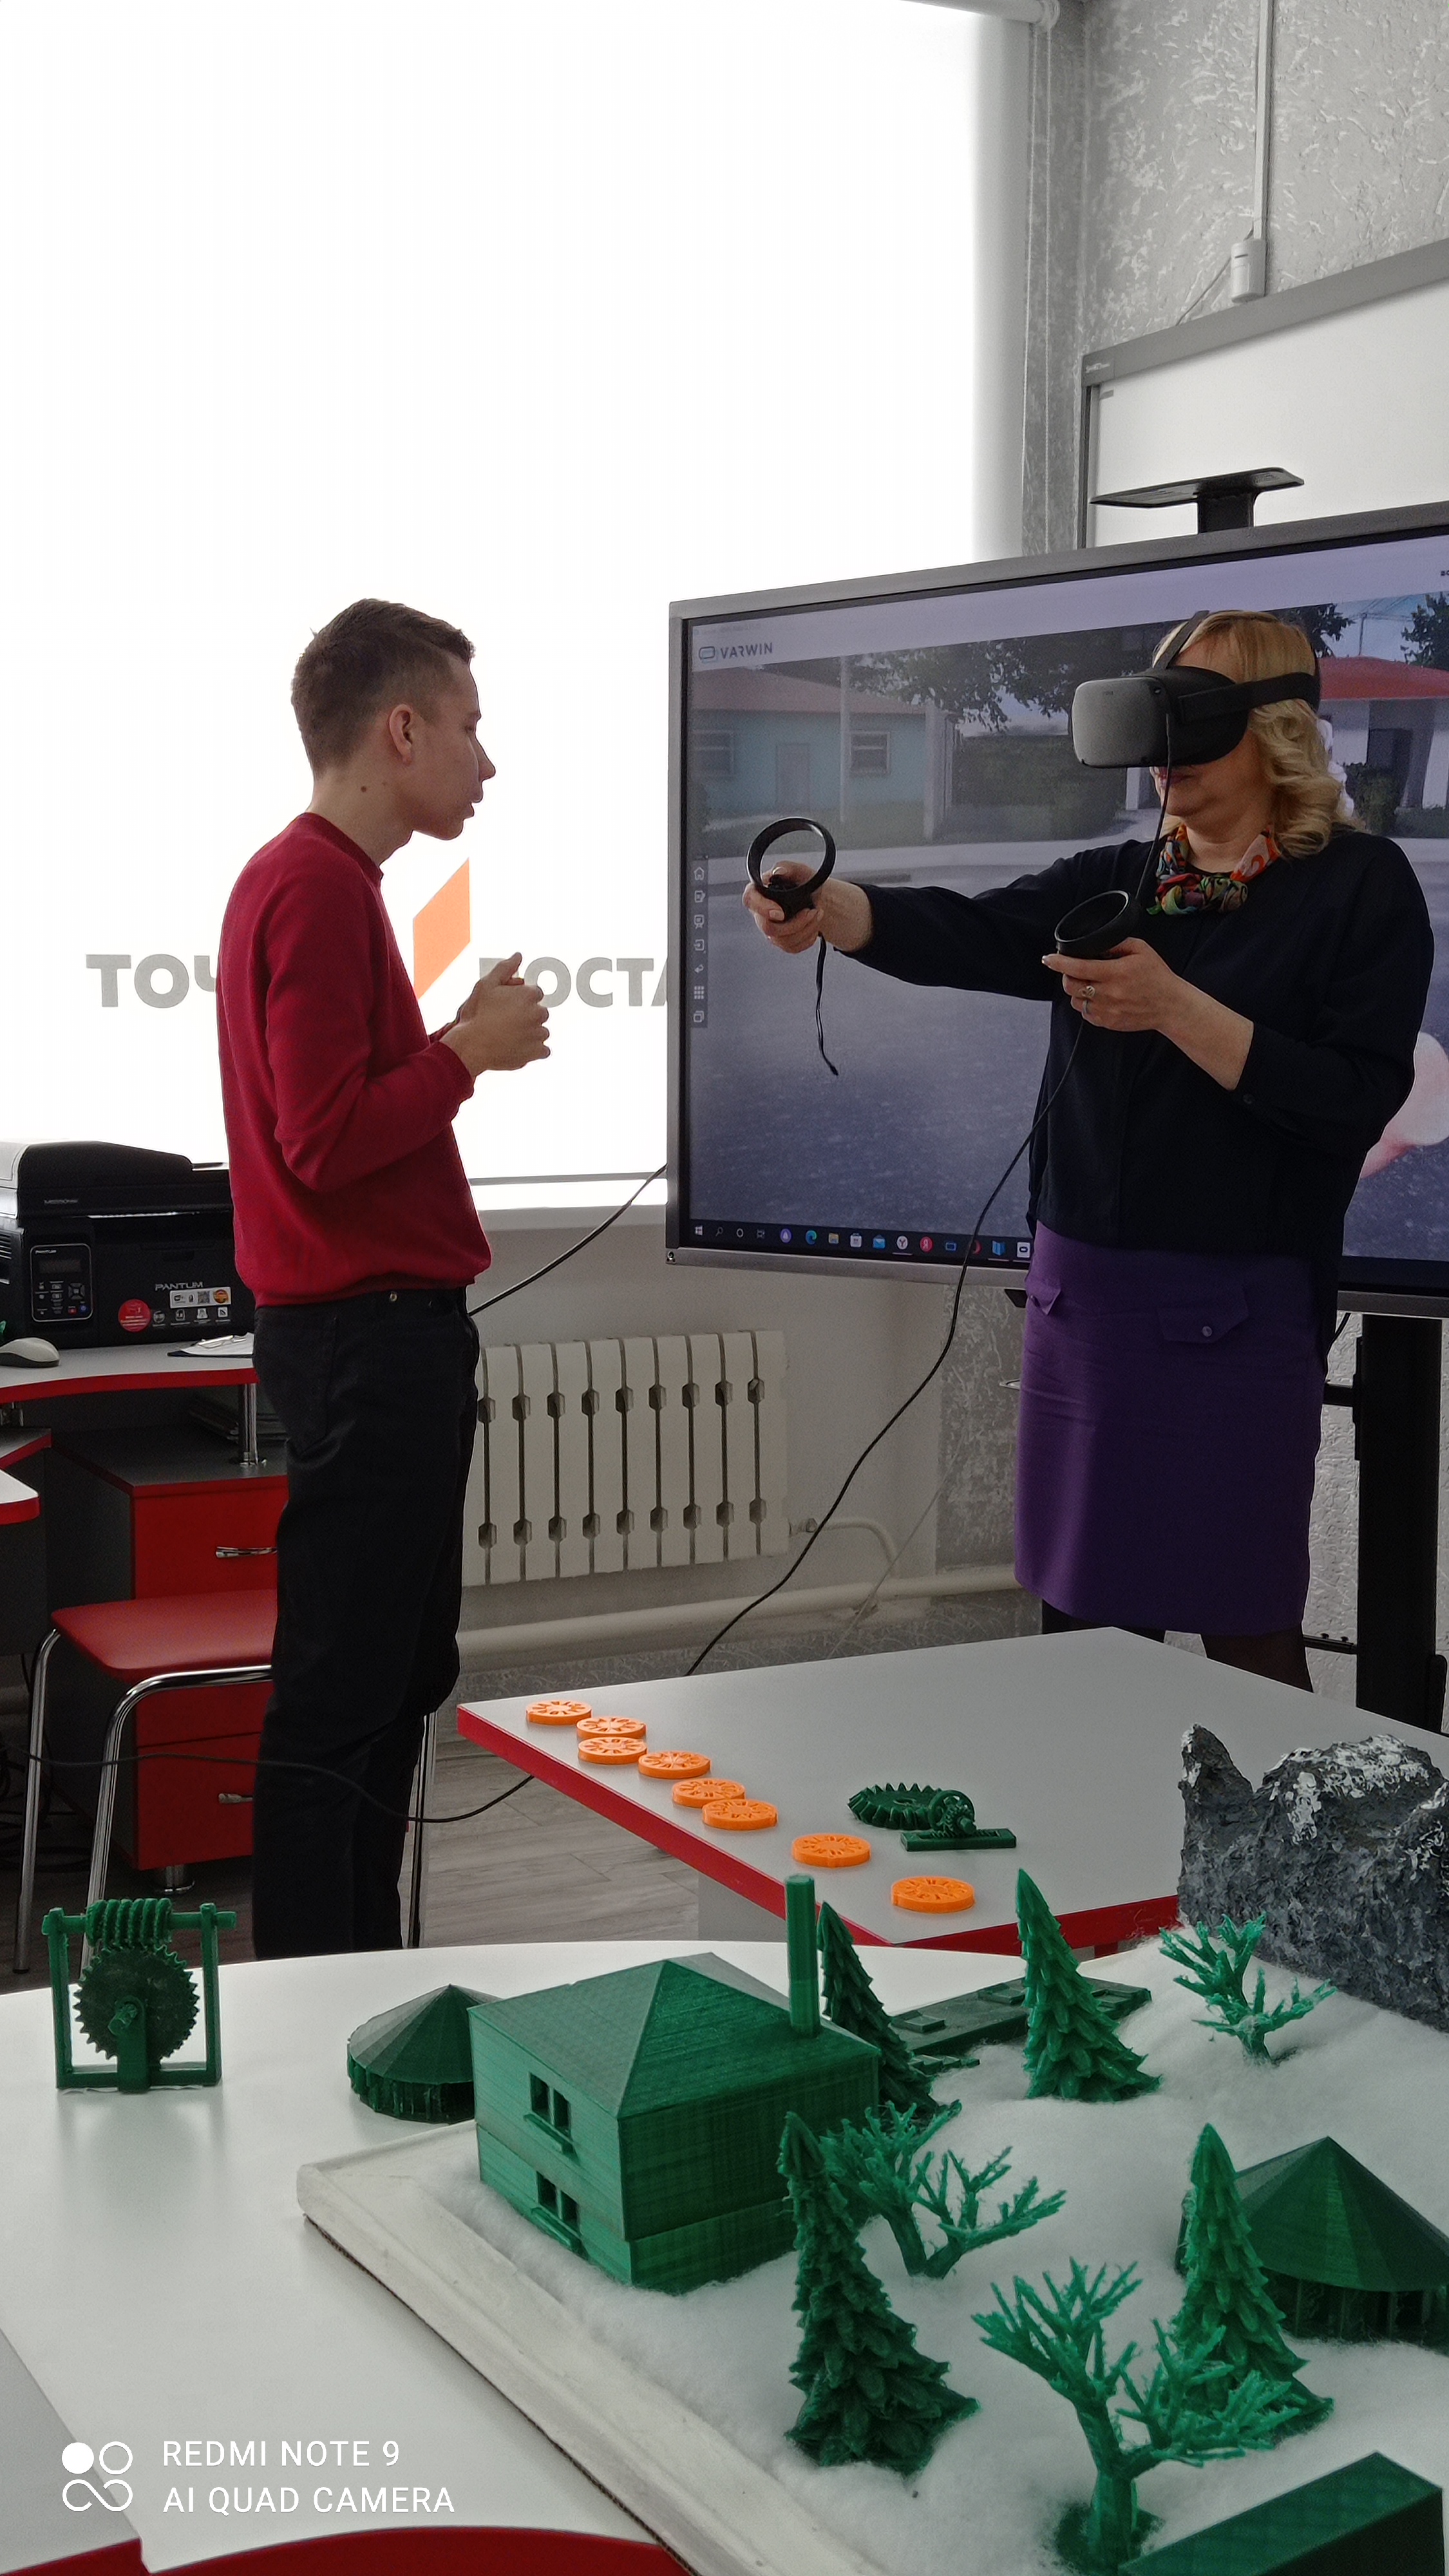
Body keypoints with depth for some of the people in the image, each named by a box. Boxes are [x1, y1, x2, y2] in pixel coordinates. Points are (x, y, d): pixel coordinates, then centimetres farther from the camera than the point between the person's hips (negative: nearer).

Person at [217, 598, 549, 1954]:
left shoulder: (308, 878, 16)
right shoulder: (320, 890, -16)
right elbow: (327, 1140, -22)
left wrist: (460, 1039, 7)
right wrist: (468, 1049, -10)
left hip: (377, 1335, 11)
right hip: (370, 1340, -11)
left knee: (398, 1676, 17)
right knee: (338, 1698, -4)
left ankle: (364, 1979, 27)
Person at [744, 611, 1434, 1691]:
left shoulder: (1361, 884, -2)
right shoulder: (1115, 884, 11)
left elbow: (1359, 1101, -13)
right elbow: (965, 934, -7)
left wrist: (1177, 1010, -21)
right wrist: (829, 907, -27)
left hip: (1239, 1306, -5)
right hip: (1083, 1287, 5)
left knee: (1247, 1638, 1)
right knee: (1089, 1622, 9)